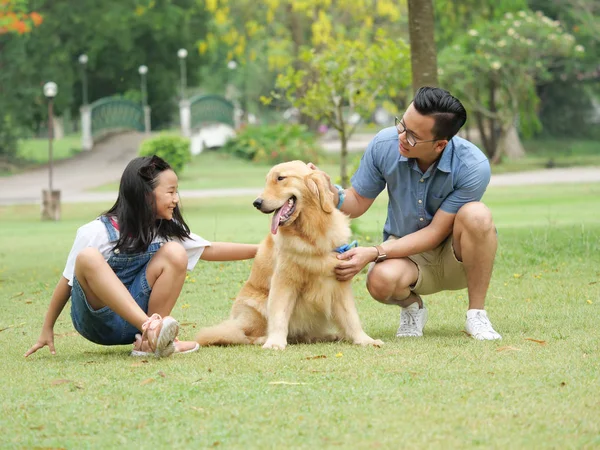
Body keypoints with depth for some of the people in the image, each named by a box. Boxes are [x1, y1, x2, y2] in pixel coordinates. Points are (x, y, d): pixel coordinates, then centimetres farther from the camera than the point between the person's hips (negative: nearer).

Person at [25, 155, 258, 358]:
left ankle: (148, 342, -18)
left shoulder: (166, 230, 3)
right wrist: (47, 330, -2)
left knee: (174, 253, -15)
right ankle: (150, 327, -43)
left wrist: (258, 250, 0)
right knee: (88, 258, -33)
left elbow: (211, 250, 7)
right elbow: (68, 282, -5)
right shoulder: (96, 232, -12)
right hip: (98, 321, -4)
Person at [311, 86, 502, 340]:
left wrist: (373, 253, -31)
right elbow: (357, 204, -3)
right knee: (381, 280, -35)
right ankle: (412, 306, 3)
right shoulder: (384, 145, -17)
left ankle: (476, 314, -16)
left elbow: (436, 232, -22)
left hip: (455, 256, -1)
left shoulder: (473, 166, -26)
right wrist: (331, 192, -27)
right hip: (405, 255, 1)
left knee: (476, 214, -36)